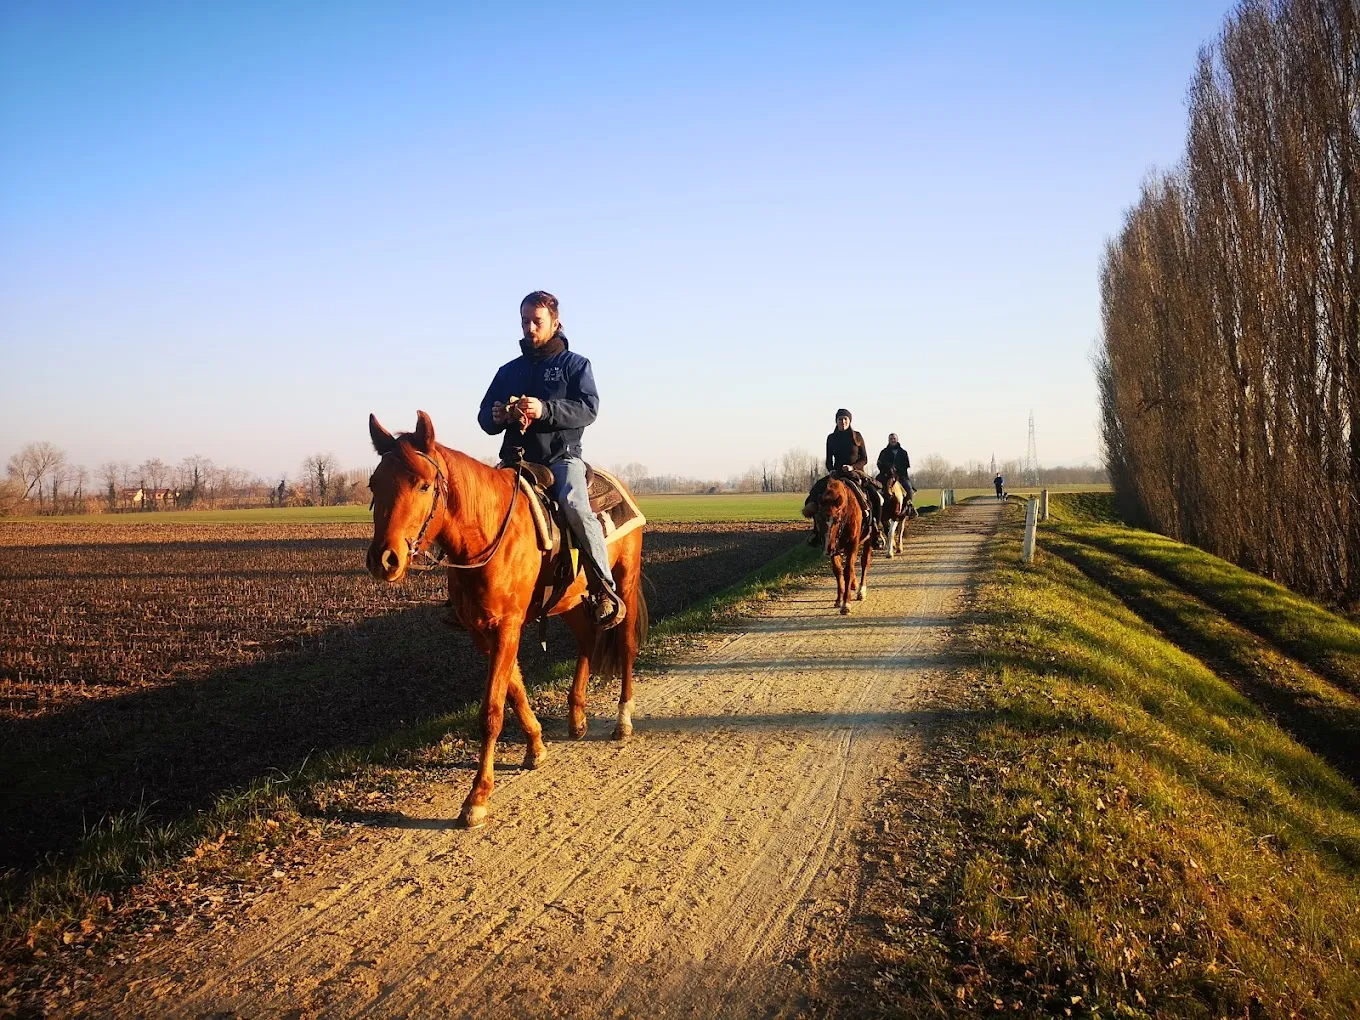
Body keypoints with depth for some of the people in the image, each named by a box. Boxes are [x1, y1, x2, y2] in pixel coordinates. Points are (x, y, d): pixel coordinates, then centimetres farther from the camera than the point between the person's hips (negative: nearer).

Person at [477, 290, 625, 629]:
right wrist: (495, 417, -8)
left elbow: (589, 408, -8)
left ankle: (605, 589, -26)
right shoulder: (508, 371, 19)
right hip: (515, 460, 5)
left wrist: (545, 410, -24)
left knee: (575, 506, -32)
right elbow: (484, 417, 18)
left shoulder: (575, 364, 7)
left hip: (561, 457, -5)